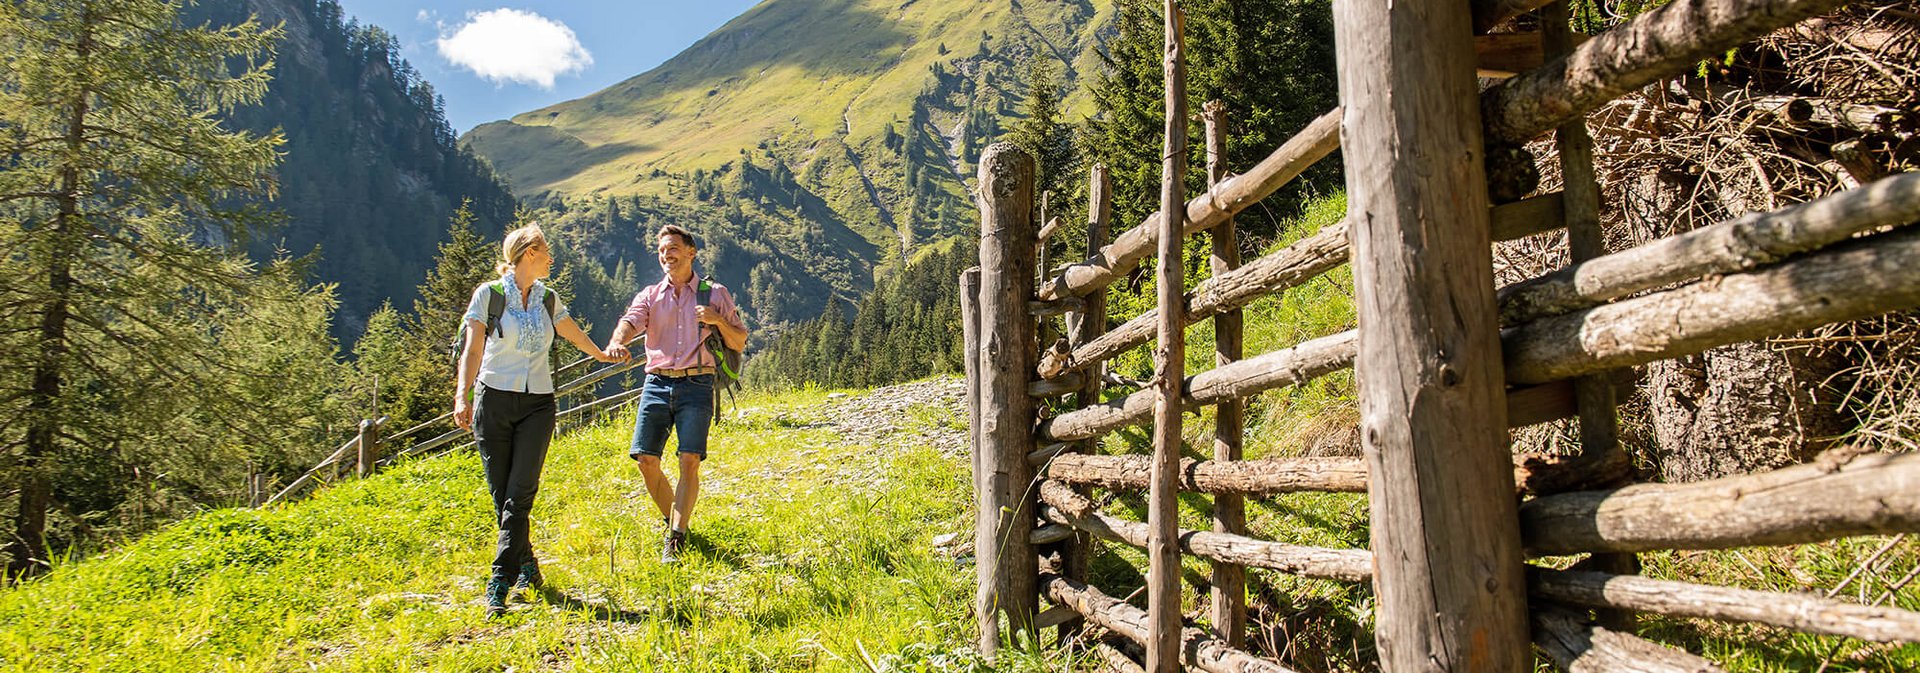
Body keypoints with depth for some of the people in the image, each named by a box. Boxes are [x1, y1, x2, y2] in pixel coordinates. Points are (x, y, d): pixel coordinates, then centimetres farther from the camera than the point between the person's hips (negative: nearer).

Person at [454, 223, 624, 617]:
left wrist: (603, 355, 46)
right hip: (494, 400, -2)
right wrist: (462, 396, -21)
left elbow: (575, 334, 30)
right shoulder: (489, 294, -1)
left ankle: (499, 587, -10)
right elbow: (472, 350, -8)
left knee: (520, 494, -10)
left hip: (538, 404, 2)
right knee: (502, 495, 1)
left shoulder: (549, 300, 12)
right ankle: (527, 567, 20)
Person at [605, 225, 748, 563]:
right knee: (646, 460, -4)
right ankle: (672, 520, 21)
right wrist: (616, 342, -29)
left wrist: (717, 320, -7)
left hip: (696, 385, -2)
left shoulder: (715, 294, 11)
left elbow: (740, 343, 13)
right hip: (657, 384, 2)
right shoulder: (650, 295, 15)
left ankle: (675, 539, -5)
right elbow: (630, 322, -6)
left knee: (690, 462, -13)